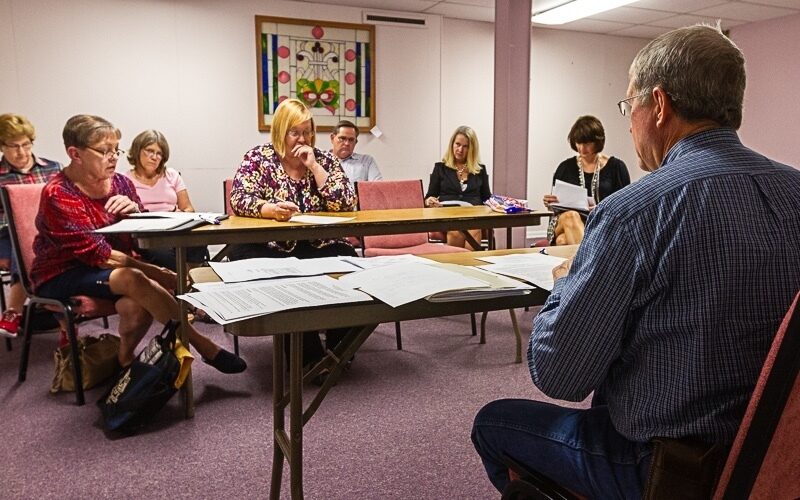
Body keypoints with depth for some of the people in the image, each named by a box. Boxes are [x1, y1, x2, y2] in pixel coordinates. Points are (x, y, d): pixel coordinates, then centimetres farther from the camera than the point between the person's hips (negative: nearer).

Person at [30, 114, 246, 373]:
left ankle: (126, 360, -1)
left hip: (112, 269, 5)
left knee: (136, 305, -29)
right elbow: (97, 254, -23)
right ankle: (201, 344, -25)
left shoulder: (120, 183, 2)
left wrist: (135, 211, -20)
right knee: (133, 279, -32)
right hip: (62, 274, -5)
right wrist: (156, 272, -29)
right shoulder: (58, 194, -16)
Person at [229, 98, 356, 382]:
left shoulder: (324, 160, 8)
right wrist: (271, 209, -32)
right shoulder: (258, 158, 4)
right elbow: (239, 200, -11)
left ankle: (337, 349, -8)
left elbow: (346, 205, -4)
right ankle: (311, 355, -15)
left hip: (318, 248, 2)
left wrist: (313, 166, -9)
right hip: (270, 248, -1)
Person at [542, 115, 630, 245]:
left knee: (563, 241, -37)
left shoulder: (616, 167, 8)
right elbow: (558, 205, 19)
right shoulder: (565, 167, 13)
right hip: (565, 221, 3)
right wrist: (551, 203, -5)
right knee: (571, 215, -38)